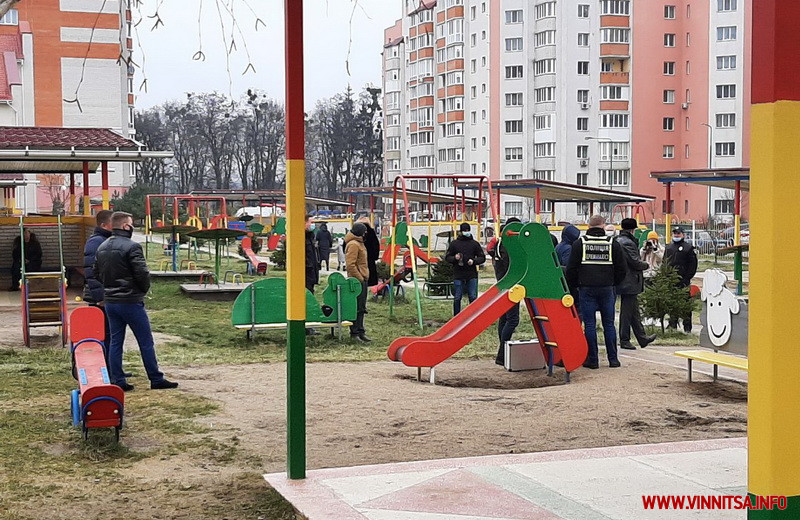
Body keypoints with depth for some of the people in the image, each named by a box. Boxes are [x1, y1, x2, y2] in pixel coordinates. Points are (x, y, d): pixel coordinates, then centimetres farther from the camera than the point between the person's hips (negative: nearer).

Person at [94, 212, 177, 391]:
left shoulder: (102, 248, 9)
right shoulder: (132, 247, -16)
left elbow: (96, 273, 13)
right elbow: (142, 273, -19)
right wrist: (144, 289, 0)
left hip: (110, 301, 7)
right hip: (130, 301, -7)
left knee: (115, 342, 10)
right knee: (146, 342, 1)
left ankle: (117, 381, 10)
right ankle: (156, 379, 6)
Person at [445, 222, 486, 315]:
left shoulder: (474, 243, 7)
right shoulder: (454, 243, 5)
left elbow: (482, 257, 9)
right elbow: (447, 257, 9)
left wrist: (474, 261, -10)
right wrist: (454, 258, -12)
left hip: (472, 276, 0)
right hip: (458, 276, 0)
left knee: (473, 297, 2)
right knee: (457, 298, 3)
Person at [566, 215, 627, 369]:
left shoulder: (579, 244, 0)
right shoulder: (613, 244, 2)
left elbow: (571, 269, 1)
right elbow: (621, 269, 6)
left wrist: (574, 285, 15)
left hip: (587, 288, -1)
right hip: (607, 289, 1)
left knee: (589, 324, 2)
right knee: (609, 324, 8)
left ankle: (592, 359, 2)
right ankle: (613, 359, 9)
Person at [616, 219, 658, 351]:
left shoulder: (617, 241, 13)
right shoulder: (628, 243, -18)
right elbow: (636, 263, -20)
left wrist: (641, 262, 13)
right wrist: (646, 265, -1)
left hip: (624, 283, 10)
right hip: (630, 283, -10)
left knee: (634, 311, 14)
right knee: (627, 311, -2)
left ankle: (642, 338, 22)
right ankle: (624, 340, 5)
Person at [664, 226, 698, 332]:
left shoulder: (689, 248, 1)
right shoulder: (668, 248, 18)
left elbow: (693, 265, -3)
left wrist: (686, 278, -11)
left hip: (683, 281, -5)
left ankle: (687, 327, 0)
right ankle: (672, 325, 17)